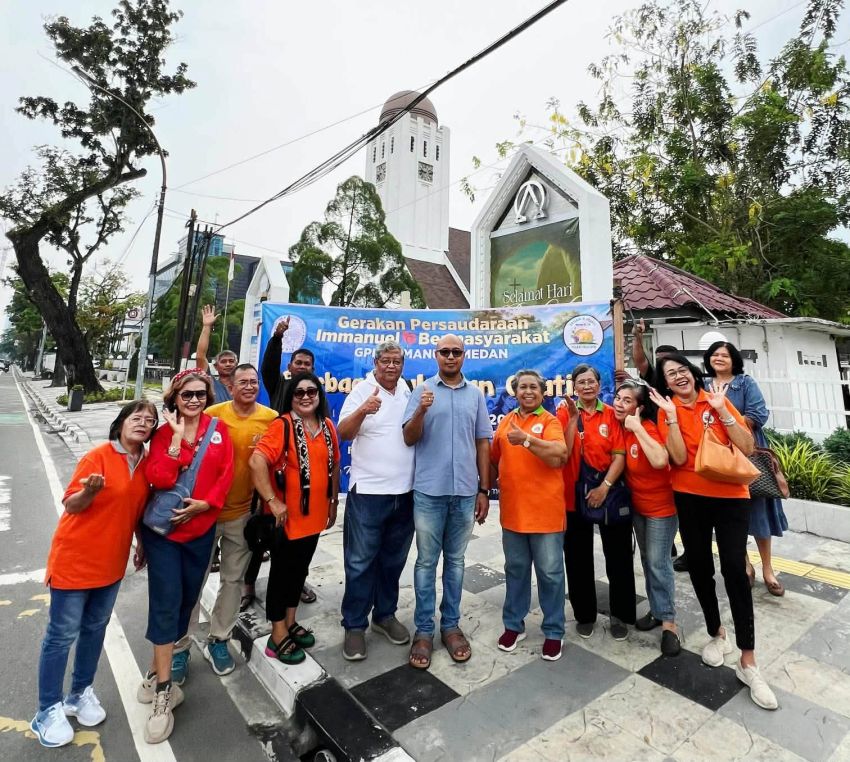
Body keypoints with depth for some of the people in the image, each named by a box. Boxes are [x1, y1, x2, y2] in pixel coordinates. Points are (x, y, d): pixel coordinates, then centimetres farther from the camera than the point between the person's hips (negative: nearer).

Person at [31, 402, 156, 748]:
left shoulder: (146, 463, -1)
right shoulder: (98, 456, -18)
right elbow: (70, 505, -18)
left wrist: (143, 544, 13)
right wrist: (89, 492, -39)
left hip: (112, 560, 6)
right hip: (75, 558, -5)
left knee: (95, 628, 18)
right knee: (62, 634, 8)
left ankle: (81, 693, 37)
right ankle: (48, 711, 26)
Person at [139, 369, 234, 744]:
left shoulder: (219, 430, 0)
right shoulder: (163, 432, -4)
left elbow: (226, 474, -4)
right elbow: (158, 479, -17)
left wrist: (204, 504, -16)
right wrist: (177, 437, -22)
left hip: (201, 529, 3)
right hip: (163, 529, -2)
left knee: (188, 598, 13)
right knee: (167, 602, -3)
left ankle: (160, 669, 36)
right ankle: (164, 691, 11)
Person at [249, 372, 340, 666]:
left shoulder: (327, 426, 4)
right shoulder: (282, 425, -15)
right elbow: (257, 461, -25)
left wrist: (334, 502, 13)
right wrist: (272, 501, -24)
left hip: (314, 514, 6)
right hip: (287, 515, -6)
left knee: (300, 569, 19)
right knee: (282, 570, 9)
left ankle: (290, 623, 38)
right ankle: (278, 636, 25)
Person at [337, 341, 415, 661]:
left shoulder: (409, 392, 9)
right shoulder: (362, 391, -6)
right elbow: (344, 433, -18)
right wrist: (362, 411, -34)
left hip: (405, 491, 5)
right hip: (368, 491, -4)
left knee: (393, 560, 17)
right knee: (361, 562, 6)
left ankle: (385, 615, 35)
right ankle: (354, 625, 23)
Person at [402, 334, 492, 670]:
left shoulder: (476, 394, 6)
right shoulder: (422, 391, 0)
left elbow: (483, 443, 8)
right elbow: (409, 438, -4)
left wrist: (484, 490, 6)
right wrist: (422, 410, -23)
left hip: (465, 492, 2)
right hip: (429, 491, -2)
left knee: (455, 560, 15)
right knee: (426, 561, 9)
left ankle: (450, 625, 29)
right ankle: (423, 630, 23)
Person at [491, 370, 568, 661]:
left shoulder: (550, 421, -6)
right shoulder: (505, 421, 7)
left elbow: (558, 456, -23)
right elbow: (495, 459, 16)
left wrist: (527, 439, -33)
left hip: (545, 511, -4)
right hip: (512, 510, 4)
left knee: (550, 572, 10)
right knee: (515, 569, 17)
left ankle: (554, 631, 28)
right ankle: (514, 624, 33)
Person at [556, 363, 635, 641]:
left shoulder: (612, 414, 1)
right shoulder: (565, 412, -2)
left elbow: (620, 455, -6)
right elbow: (563, 453, -13)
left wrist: (605, 486, -18)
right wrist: (573, 417, -20)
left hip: (609, 495, 1)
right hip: (574, 496, 0)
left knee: (618, 557, 10)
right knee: (578, 559, 11)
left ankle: (620, 615, 30)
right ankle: (585, 614, 30)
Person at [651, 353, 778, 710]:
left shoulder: (718, 400, 0)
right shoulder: (667, 411, -3)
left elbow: (747, 447, -8)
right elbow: (679, 458, -16)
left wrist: (721, 410, -16)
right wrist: (672, 415, -21)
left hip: (730, 495, 0)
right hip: (690, 498, 1)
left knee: (734, 569, -6)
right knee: (699, 567, 10)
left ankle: (747, 662, 7)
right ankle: (716, 634, 33)